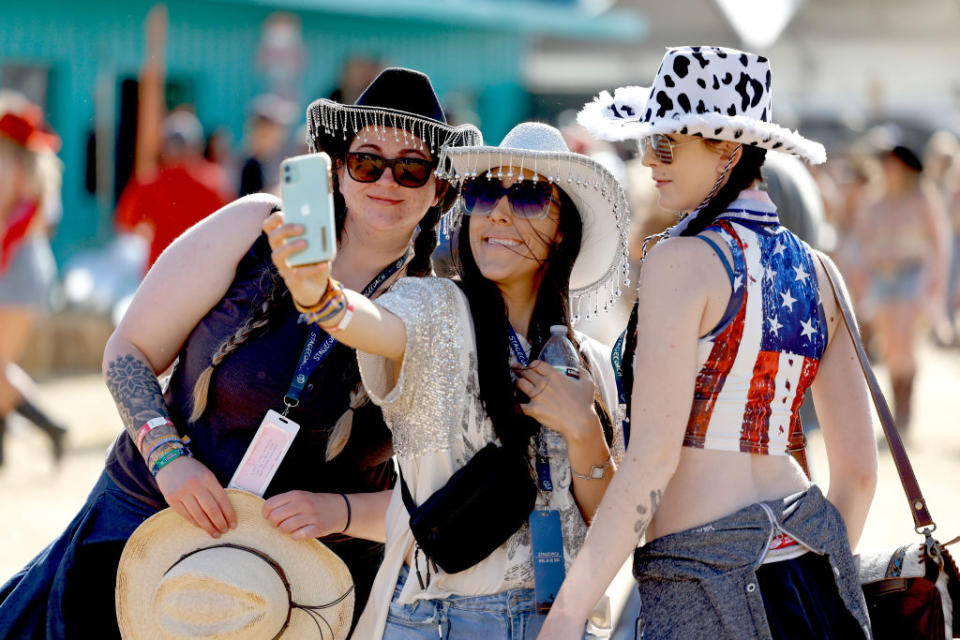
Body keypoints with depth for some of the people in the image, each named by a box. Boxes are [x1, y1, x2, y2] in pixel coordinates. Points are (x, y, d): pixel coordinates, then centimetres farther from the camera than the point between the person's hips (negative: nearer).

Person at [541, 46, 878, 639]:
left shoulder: (682, 261, -9)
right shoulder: (817, 272, 11)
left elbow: (654, 456, -16)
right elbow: (859, 467, 13)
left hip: (710, 578, -7)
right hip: (810, 548, 7)